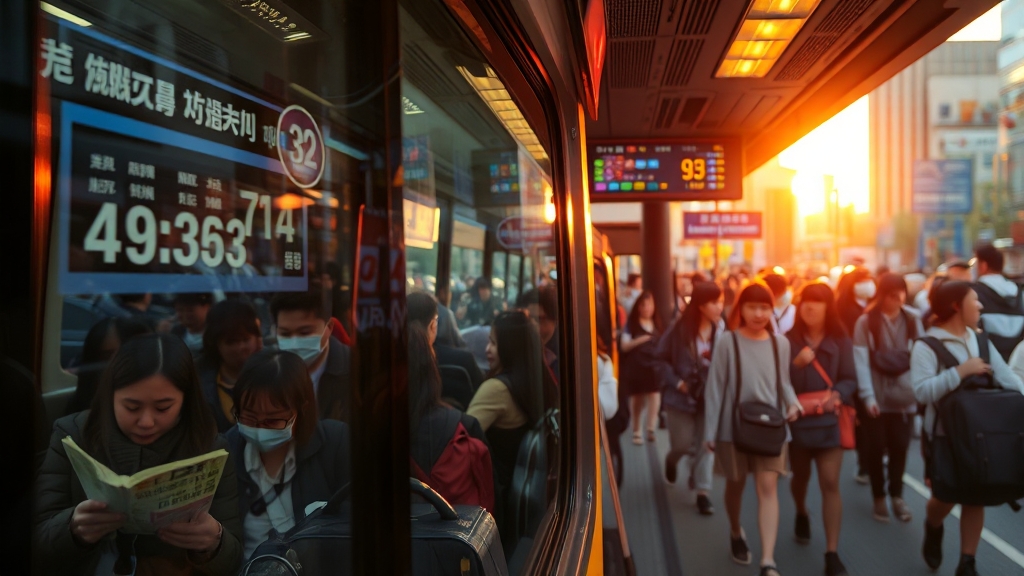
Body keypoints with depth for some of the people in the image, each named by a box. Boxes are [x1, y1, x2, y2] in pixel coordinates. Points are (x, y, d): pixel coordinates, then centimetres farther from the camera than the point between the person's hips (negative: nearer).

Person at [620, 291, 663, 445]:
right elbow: (624, 346, -6)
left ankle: (651, 428, -21)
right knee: (637, 398, 7)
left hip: (654, 367, 2)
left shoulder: (657, 324, 12)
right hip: (636, 367, -2)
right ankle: (636, 431, 21)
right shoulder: (631, 324, 1)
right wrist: (639, 340, -18)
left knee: (655, 396, -15)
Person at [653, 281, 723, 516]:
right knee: (682, 444, 9)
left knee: (706, 445, 5)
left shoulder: (722, 330, -9)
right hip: (683, 395, -1)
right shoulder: (681, 329, -14)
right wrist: (676, 382, -12)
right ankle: (671, 460, 44)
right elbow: (661, 358, -6)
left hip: (711, 396, 1)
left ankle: (703, 492, 17)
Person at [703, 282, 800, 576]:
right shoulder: (728, 343, -10)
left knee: (768, 487, -8)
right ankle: (736, 534, 43)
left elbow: (783, 382, 10)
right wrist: (710, 432, -8)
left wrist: (793, 404, -12)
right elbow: (715, 388, -8)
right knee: (736, 484, 16)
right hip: (733, 425, -1)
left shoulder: (780, 343, 0)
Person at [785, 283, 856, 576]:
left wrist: (837, 395, -23)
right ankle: (801, 514, 52)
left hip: (829, 419, -1)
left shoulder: (840, 340, -2)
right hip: (797, 419, 1)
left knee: (830, 483, -8)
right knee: (801, 476, 19)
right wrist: (796, 363, -24)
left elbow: (850, 378, -3)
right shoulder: (789, 340, -2)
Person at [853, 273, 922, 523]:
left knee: (899, 448, 8)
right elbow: (861, 361, -9)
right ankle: (879, 497, 23)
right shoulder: (865, 322, -5)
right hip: (876, 397, -2)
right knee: (875, 449, 7)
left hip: (904, 397, 2)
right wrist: (867, 396, -14)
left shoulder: (912, 320, 3)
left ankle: (897, 496, 25)